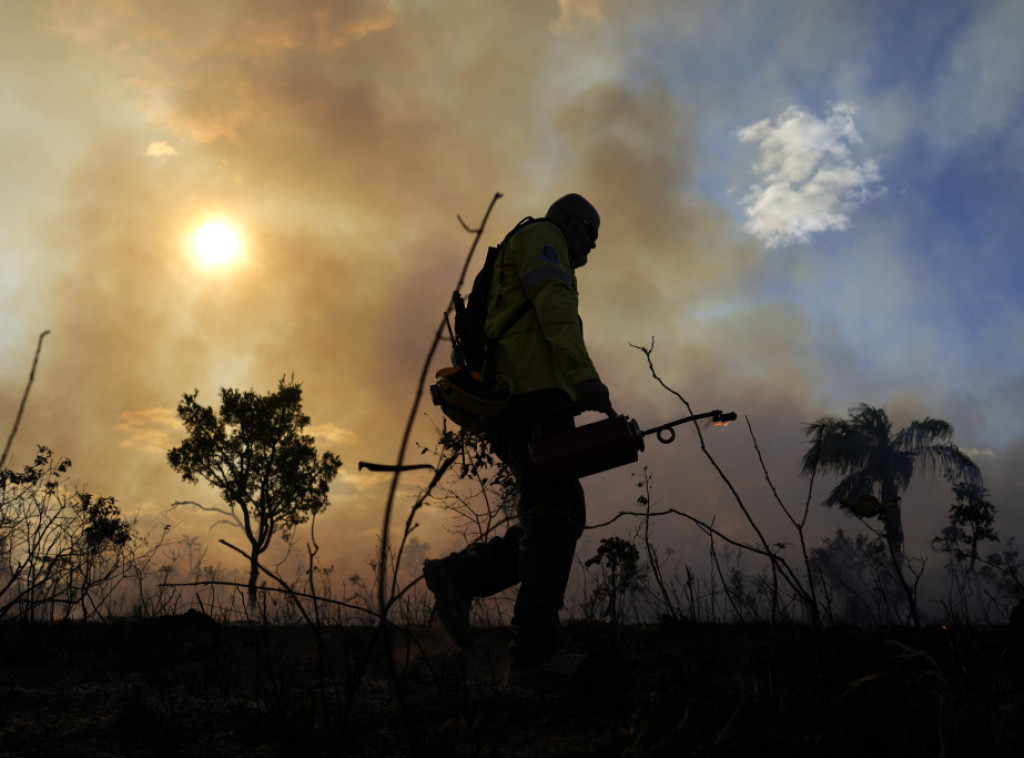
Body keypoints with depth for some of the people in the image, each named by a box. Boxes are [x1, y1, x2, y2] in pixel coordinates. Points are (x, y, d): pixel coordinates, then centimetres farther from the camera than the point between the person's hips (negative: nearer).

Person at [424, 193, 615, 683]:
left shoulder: (519, 275, 38)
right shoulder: (541, 237, 9)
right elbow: (555, 305, -11)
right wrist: (585, 377, -23)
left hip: (515, 403, 10)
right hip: (535, 391, -10)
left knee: (563, 518, 3)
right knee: (554, 517, -17)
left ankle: (458, 576, -1)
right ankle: (535, 655, -20)